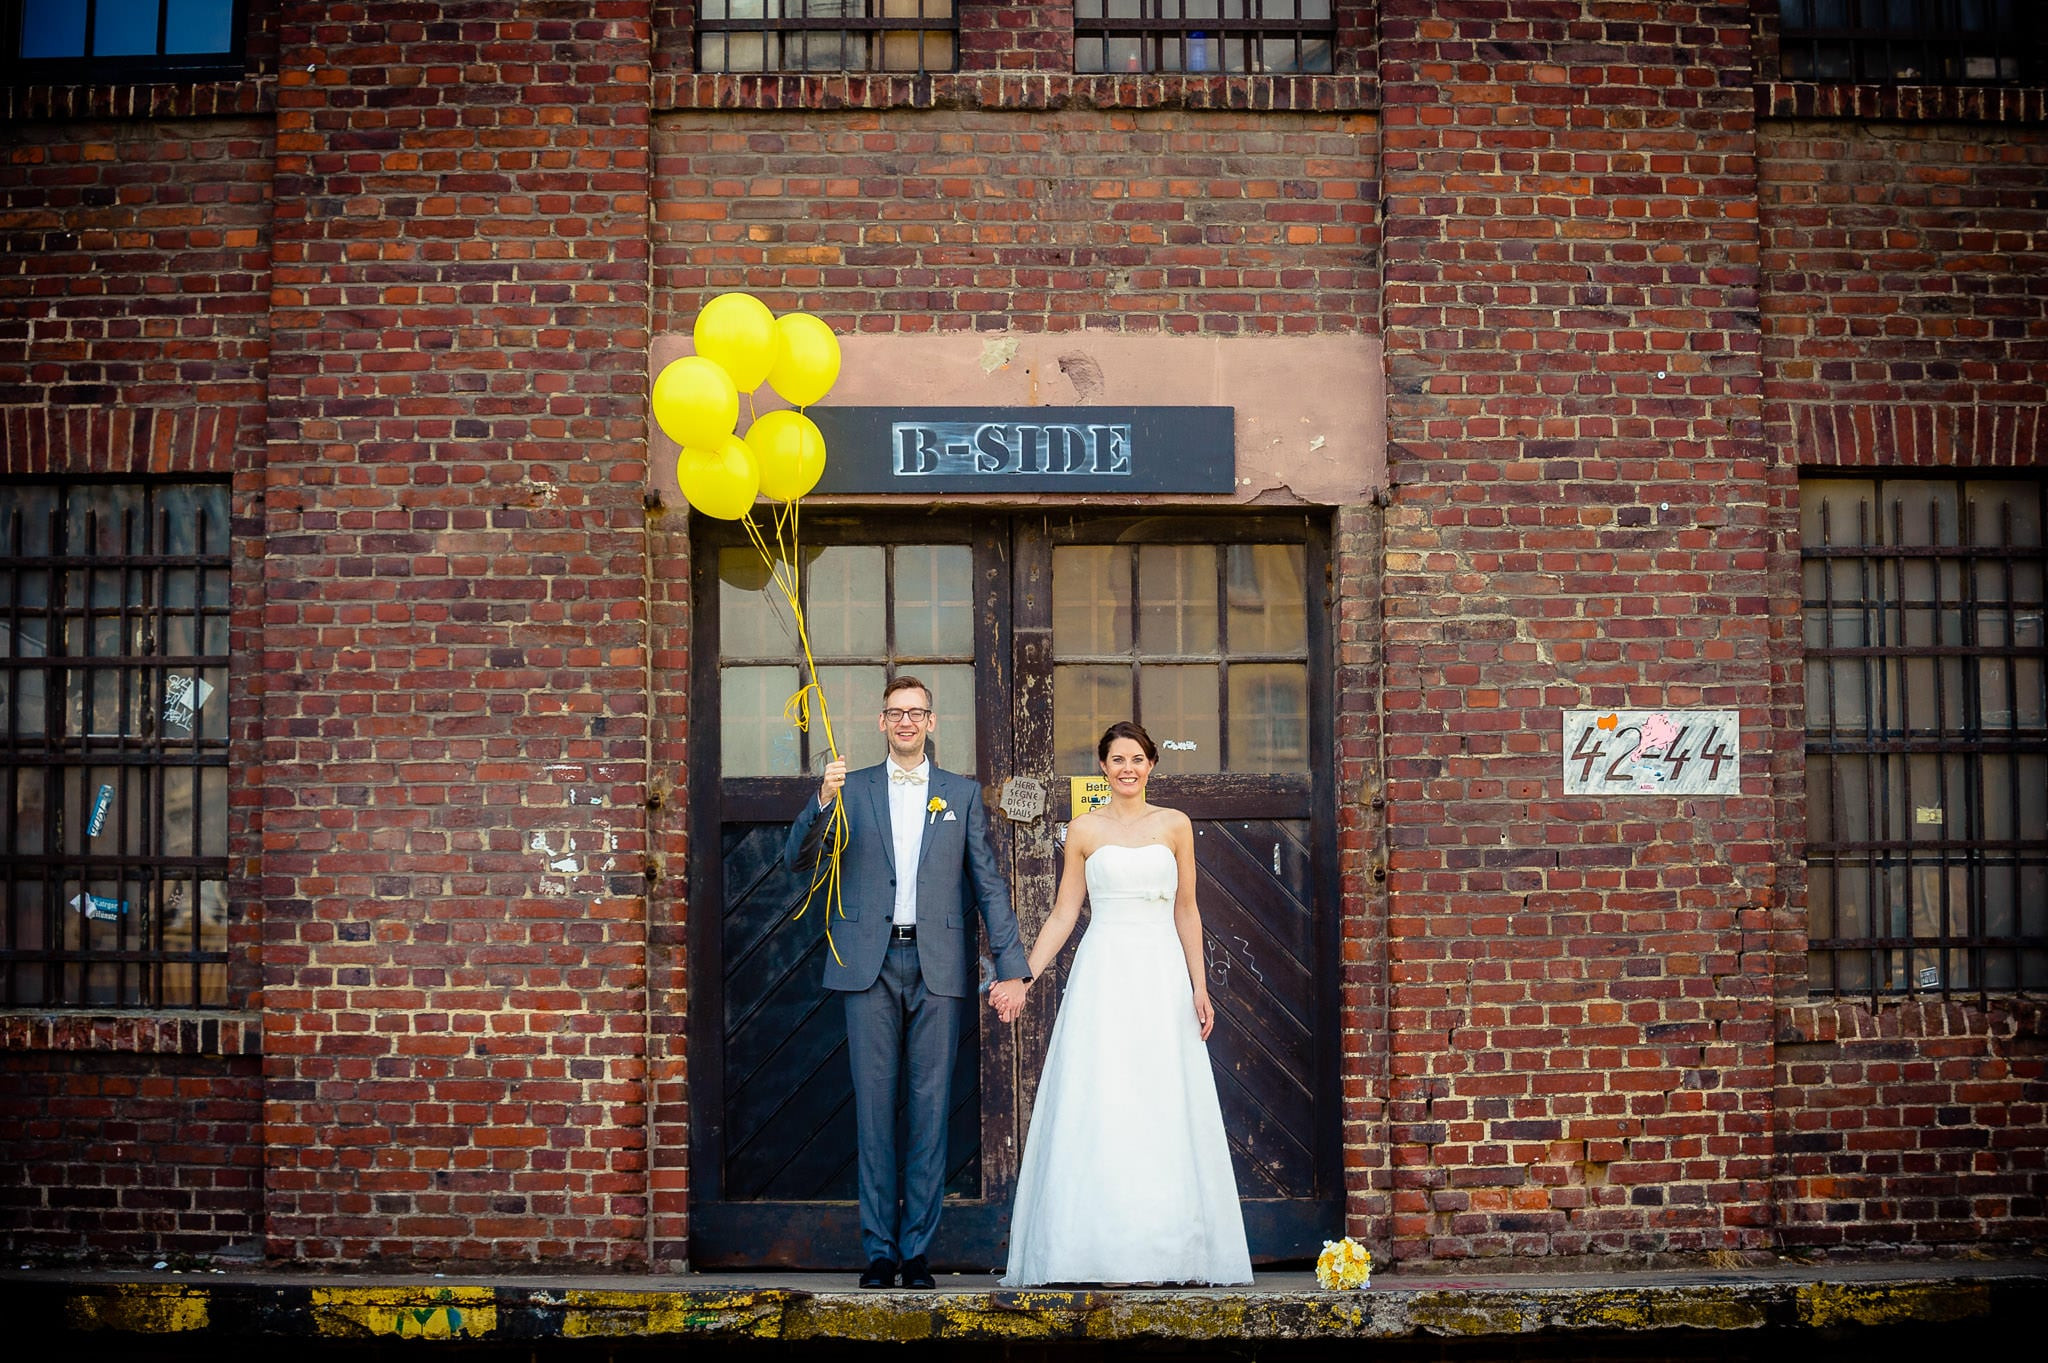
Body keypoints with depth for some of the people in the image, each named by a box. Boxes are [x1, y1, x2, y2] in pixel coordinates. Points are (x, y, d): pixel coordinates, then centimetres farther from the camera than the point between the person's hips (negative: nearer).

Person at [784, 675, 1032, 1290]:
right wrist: (823, 800, -14)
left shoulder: (962, 794, 12)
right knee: (874, 1105, 1)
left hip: (938, 965, 0)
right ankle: (878, 1250, 9)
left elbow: (989, 884, 9)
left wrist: (1010, 965, 2)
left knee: (931, 1106, 2)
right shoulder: (851, 788, 11)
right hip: (870, 963, 0)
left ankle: (917, 1249, 10)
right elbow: (797, 860, 3)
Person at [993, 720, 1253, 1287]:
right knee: (1094, 1107, -5)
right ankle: (1098, 1248, 0)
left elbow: (1186, 911, 10)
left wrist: (1199, 986, 4)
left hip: (1162, 975, 1)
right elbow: (1063, 914, 7)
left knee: (1164, 1107, 0)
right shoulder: (1084, 830, 7)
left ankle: (1167, 1249, 7)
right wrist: (1024, 978, 0)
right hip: (1103, 973, -1)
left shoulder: (1175, 826, 9)